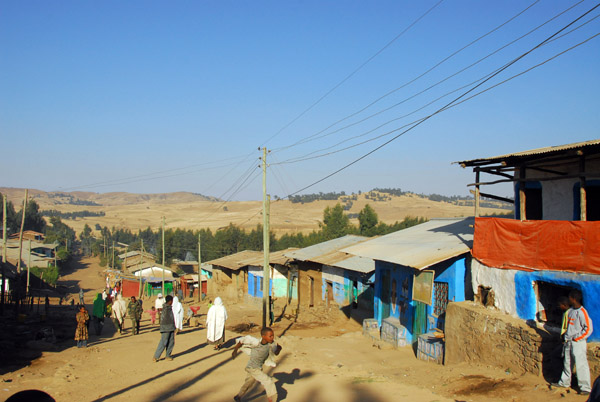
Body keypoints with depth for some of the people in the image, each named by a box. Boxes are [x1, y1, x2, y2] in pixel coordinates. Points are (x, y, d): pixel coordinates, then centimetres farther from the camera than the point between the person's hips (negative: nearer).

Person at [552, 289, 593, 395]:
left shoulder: (582, 312, -18)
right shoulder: (570, 311, 6)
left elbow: (588, 329, -17)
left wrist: (576, 338, -15)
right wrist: (565, 335, 12)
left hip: (578, 343, -8)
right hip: (569, 342, 8)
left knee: (581, 364, -4)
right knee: (567, 363, 18)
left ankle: (585, 388, 5)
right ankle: (564, 382, 32)